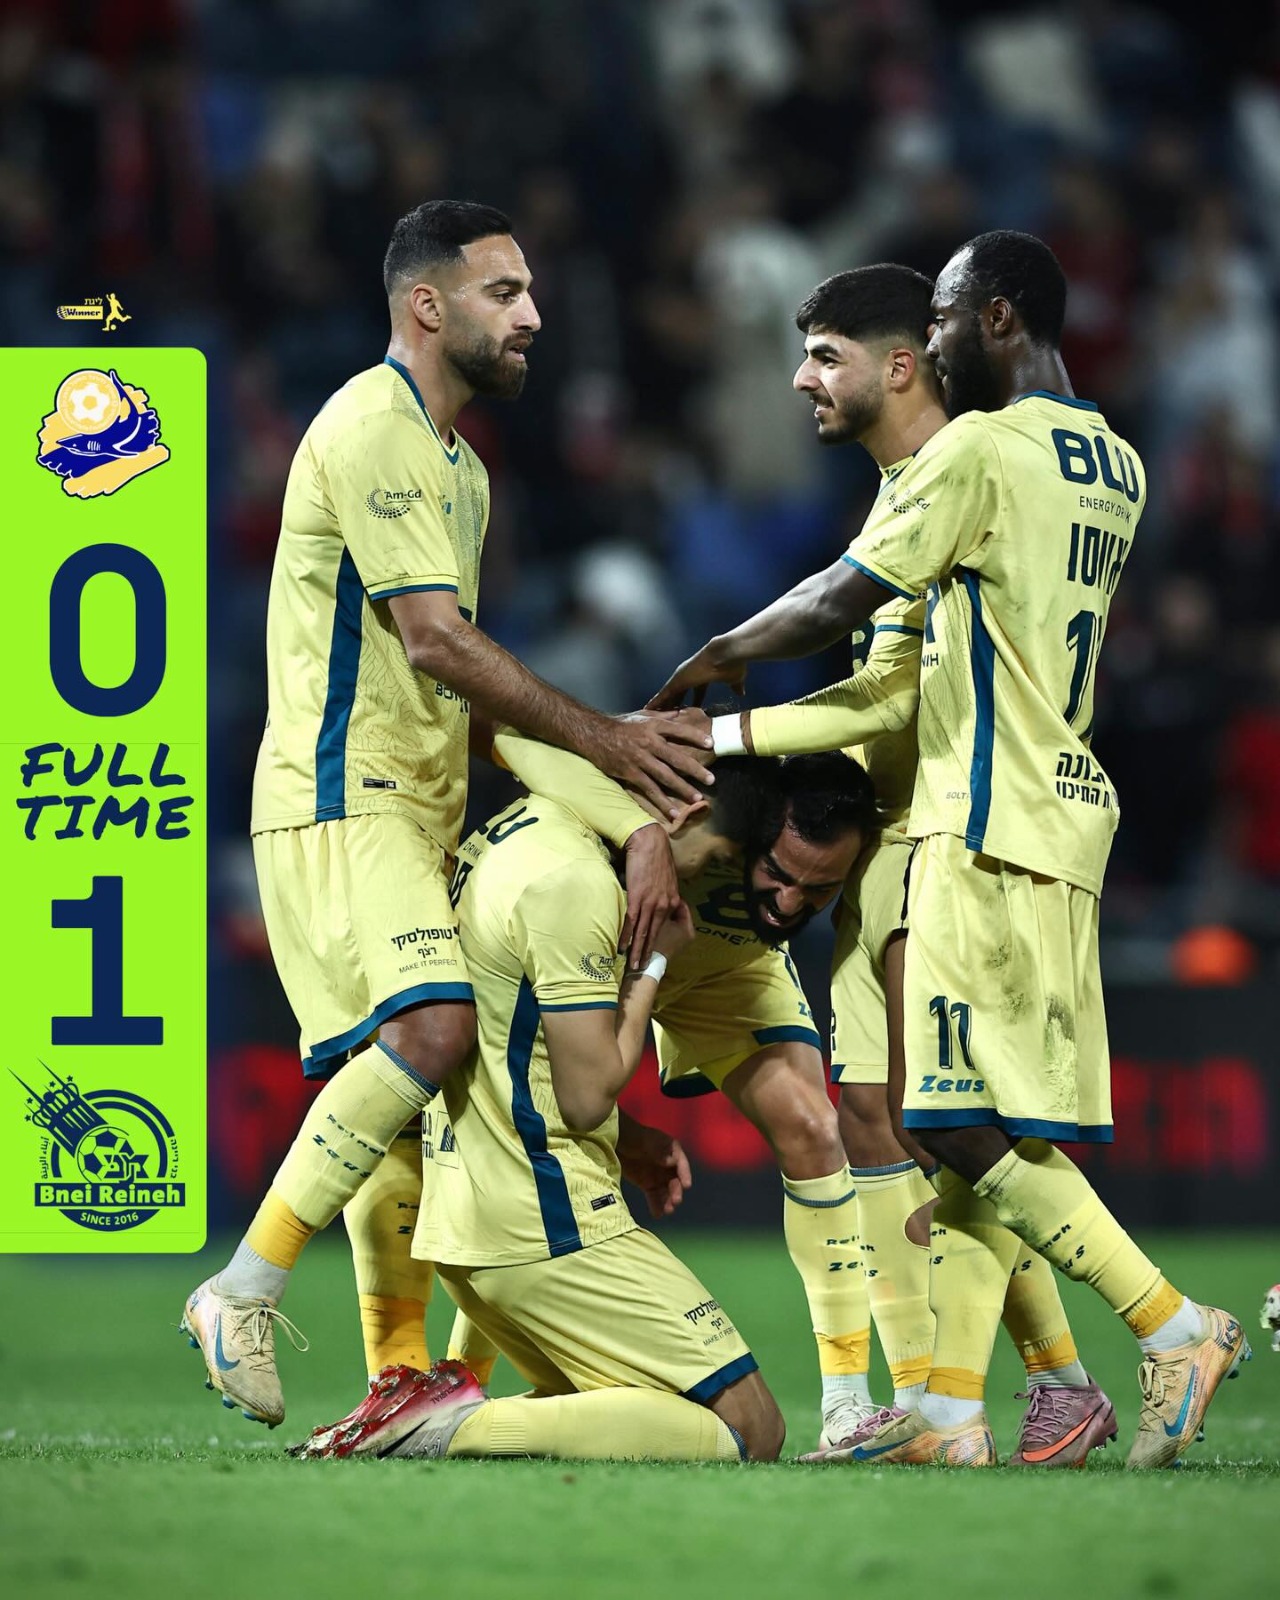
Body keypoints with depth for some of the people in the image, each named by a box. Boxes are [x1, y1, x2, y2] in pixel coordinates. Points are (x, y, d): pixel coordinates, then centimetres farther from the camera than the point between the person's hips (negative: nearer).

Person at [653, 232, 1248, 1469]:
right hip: (1065, 813, 9)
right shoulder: (1116, 468, 15)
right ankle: (953, 1411, 3)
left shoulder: (978, 449, -11)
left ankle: (1175, 1329, -11)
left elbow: (839, 602, -11)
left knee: (966, 1121, -9)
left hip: (990, 823, -9)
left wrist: (719, 657, 5)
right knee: (982, 1130, 6)